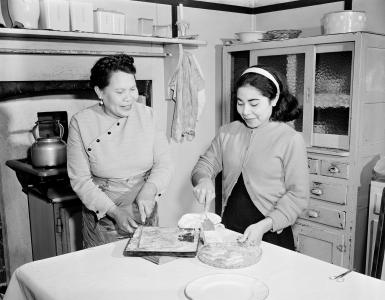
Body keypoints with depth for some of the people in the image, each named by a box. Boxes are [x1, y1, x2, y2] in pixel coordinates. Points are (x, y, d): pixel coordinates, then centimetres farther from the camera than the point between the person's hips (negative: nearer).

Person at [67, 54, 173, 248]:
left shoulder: (146, 114, -3)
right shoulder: (81, 123, -10)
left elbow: (163, 163, -3)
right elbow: (80, 180, -10)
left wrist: (149, 190, -23)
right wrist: (114, 211, -19)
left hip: (145, 215, 3)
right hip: (102, 219, -2)